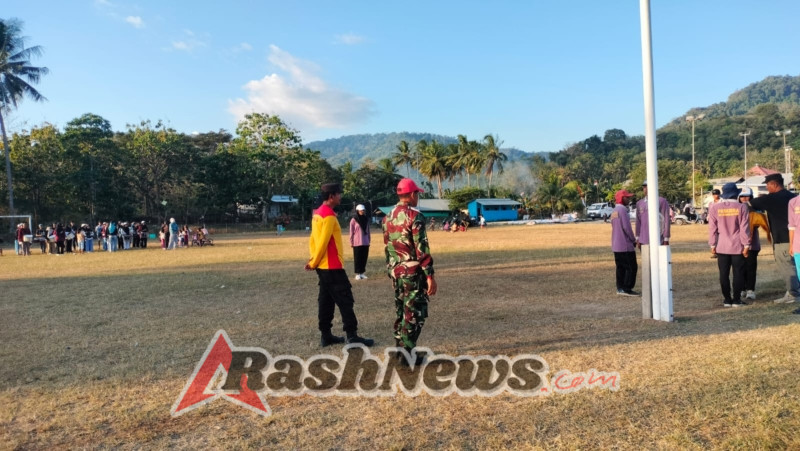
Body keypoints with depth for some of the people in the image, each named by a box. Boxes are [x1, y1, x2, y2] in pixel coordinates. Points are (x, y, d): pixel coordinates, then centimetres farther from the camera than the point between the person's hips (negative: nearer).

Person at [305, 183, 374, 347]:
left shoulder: (317, 214, 13)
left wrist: (313, 260, 9)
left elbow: (313, 239, 14)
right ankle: (352, 336, -1)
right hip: (332, 266, -10)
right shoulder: (328, 216, -17)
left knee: (326, 301, 12)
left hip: (323, 266, 10)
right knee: (345, 301, -5)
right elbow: (323, 242, -19)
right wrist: (314, 263, -9)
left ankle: (326, 335, 16)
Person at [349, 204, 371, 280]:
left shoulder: (366, 219, 9)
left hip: (365, 243, 5)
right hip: (357, 243, -5)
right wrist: (351, 242, -6)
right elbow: (351, 232, -4)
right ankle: (357, 274, 7)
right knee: (357, 258, 1)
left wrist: (369, 240, 13)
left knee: (364, 258, 7)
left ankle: (362, 273, 16)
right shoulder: (354, 220, -5)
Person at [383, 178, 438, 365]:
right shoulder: (415, 216, -14)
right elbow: (422, 249, -18)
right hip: (413, 272, -8)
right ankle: (406, 355, 3)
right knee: (414, 314, 1)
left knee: (400, 311, 17)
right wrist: (430, 275, -15)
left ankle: (399, 350, 25)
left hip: (395, 272, 8)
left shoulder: (388, 217, 9)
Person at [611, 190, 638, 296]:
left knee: (620, 267, 13)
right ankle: (626, 289, -5)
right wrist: (634, 240, -7)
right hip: (625, 245, -9)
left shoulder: (614, 211, 15)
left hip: (616, 245, 9)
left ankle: (620, 288, 15)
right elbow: (626, 227, -19)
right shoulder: (622, 210, -14)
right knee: (631, 267, -4)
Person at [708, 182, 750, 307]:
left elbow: (712, 228, 0)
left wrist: (712, 245, 7)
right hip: (738, 246, -1)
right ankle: (736, 300, 5)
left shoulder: (714, 207, -1)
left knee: (724, 274, 6)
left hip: (721, 246, 1)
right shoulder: (741, 207, -5)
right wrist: (746, 245, -1)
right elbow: (744, 228, -6)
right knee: (738, 273, 5)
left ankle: (727, 300, 8)